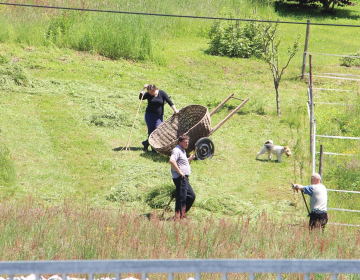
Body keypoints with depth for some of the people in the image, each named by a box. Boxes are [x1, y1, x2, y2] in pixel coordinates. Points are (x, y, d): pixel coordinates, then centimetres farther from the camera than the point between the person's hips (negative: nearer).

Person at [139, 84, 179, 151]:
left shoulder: (162, 93, -3)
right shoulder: (148, 94, -1)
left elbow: (169, 102, -5)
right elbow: (141, 97, -15)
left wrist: (175, 109, -13)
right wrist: (144, 89, -18)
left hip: (159, 116, 0)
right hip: (149, 115, 0)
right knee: (150, 131, -2)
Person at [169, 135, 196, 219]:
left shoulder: (183, 151, 21)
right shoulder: (177, 150, -12)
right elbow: (171, 161, -29)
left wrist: (189, 159, 22)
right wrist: (179, 172, -25)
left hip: (185, 178, 10)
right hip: (180, 178, -10)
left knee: (191, 196, 14)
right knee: (181, 198, -9)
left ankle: (182, 214, 19)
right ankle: (178, 218, -6)